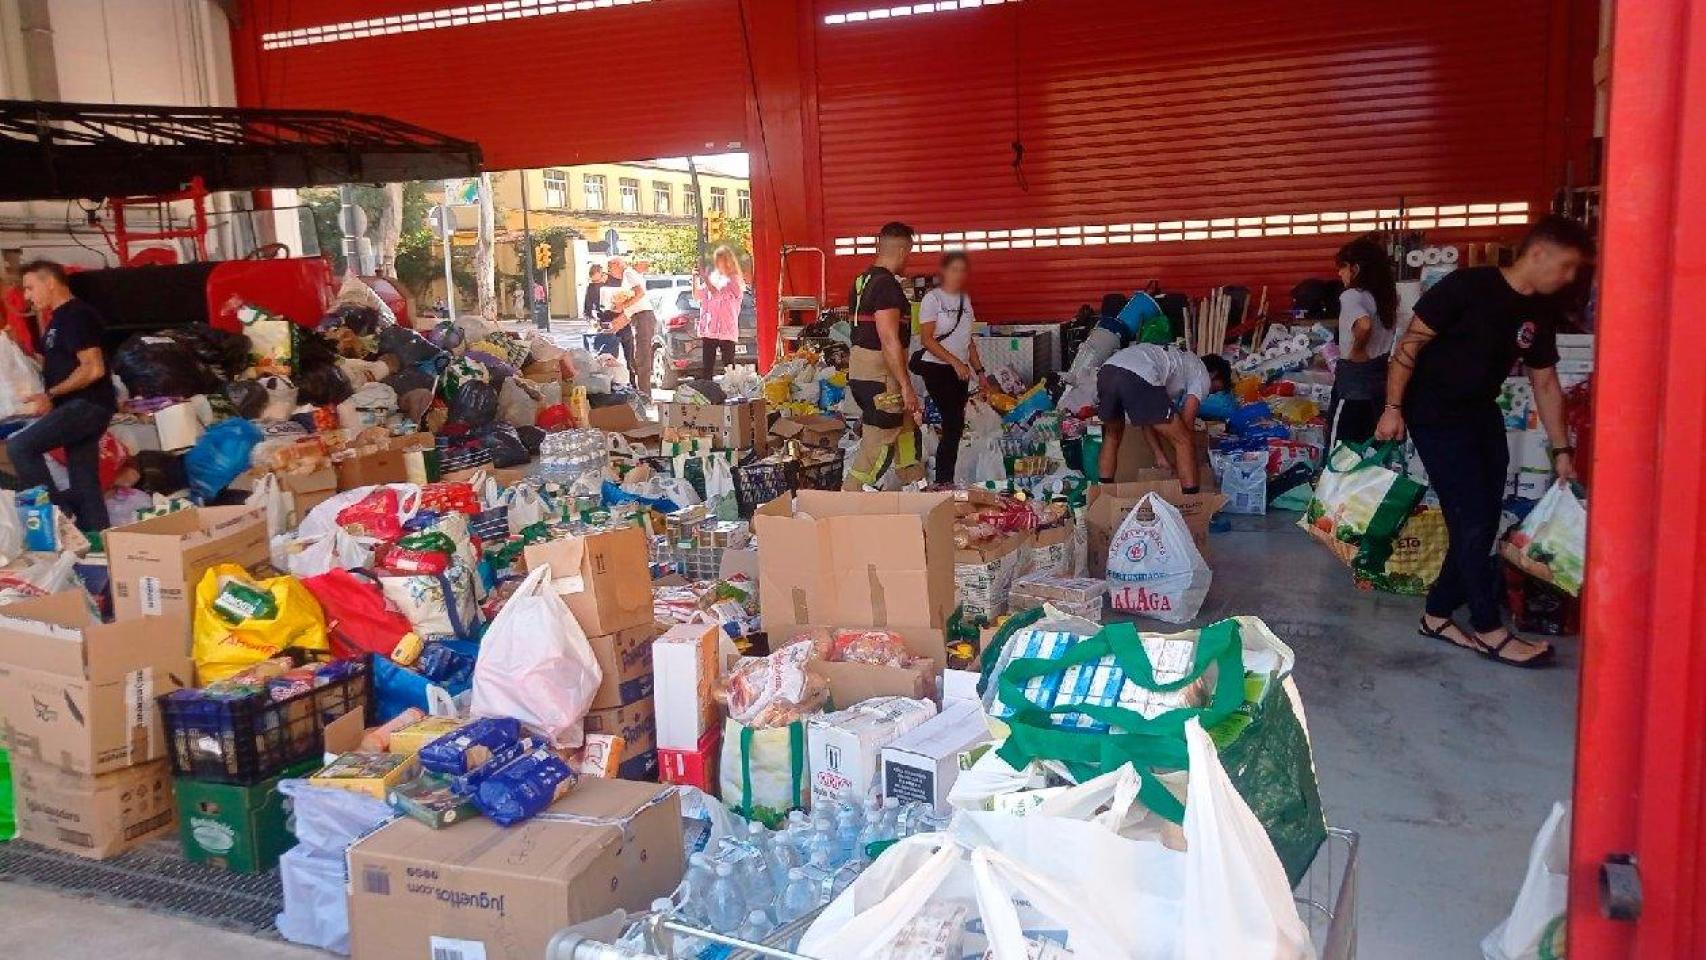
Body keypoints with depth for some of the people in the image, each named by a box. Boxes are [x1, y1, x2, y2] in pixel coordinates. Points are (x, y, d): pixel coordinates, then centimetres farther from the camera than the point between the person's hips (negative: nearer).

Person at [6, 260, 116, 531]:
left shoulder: (76, 315, -12)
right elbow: (53, 364, 27)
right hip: (80, 407, 10)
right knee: (85, 484, 7)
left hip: (87, 404, -10)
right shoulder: (59, 318, 19)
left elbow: (94, 368, -20)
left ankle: (56, 512, -12)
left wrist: (51, 396, -19)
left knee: (19, 446, -17)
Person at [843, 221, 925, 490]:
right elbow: (889, 341, -24)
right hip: (879, 375, -10)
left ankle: (916, 485, 34)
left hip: (859, 367, 10)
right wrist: (906, 386, -21)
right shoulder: (887, 285, -19)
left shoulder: (862, 279, 11)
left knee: (906, 425, 22)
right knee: (878, 443, -3)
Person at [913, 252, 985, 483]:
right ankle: (943, 481, -6)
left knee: (955, 427, 4)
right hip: (937, 368, -7)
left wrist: (979, 370, 14)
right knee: (953, 425, -13)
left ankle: (945, 481, 10)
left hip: (960, 370, 7)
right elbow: (927, 339, -12)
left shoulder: (965, 299, 14)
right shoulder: (932, 298, -6)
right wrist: (955, 362, -18)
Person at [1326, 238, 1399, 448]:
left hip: (1354, 379, -8)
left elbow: (1364, 325, -34)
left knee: (1338, 449, -1)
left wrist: (1356, 352, -19)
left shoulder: (1351, 296, -16)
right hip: (1380, 376, 8)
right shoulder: (1386, 295, 7)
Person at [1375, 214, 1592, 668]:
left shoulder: (1542, 312, 3)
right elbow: (1409, 345, -17)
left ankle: (1438, 613, 19)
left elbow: (1545, 383, 10)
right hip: (1436, 417, -8)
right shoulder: (1465, 287, -19)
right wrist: (1393, 408, -20)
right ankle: (1488, 629, 3)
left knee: (1484, 521, 7)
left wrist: (1562, 449, 10)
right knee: (1472, 520, -8)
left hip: (1483, 415, 8)